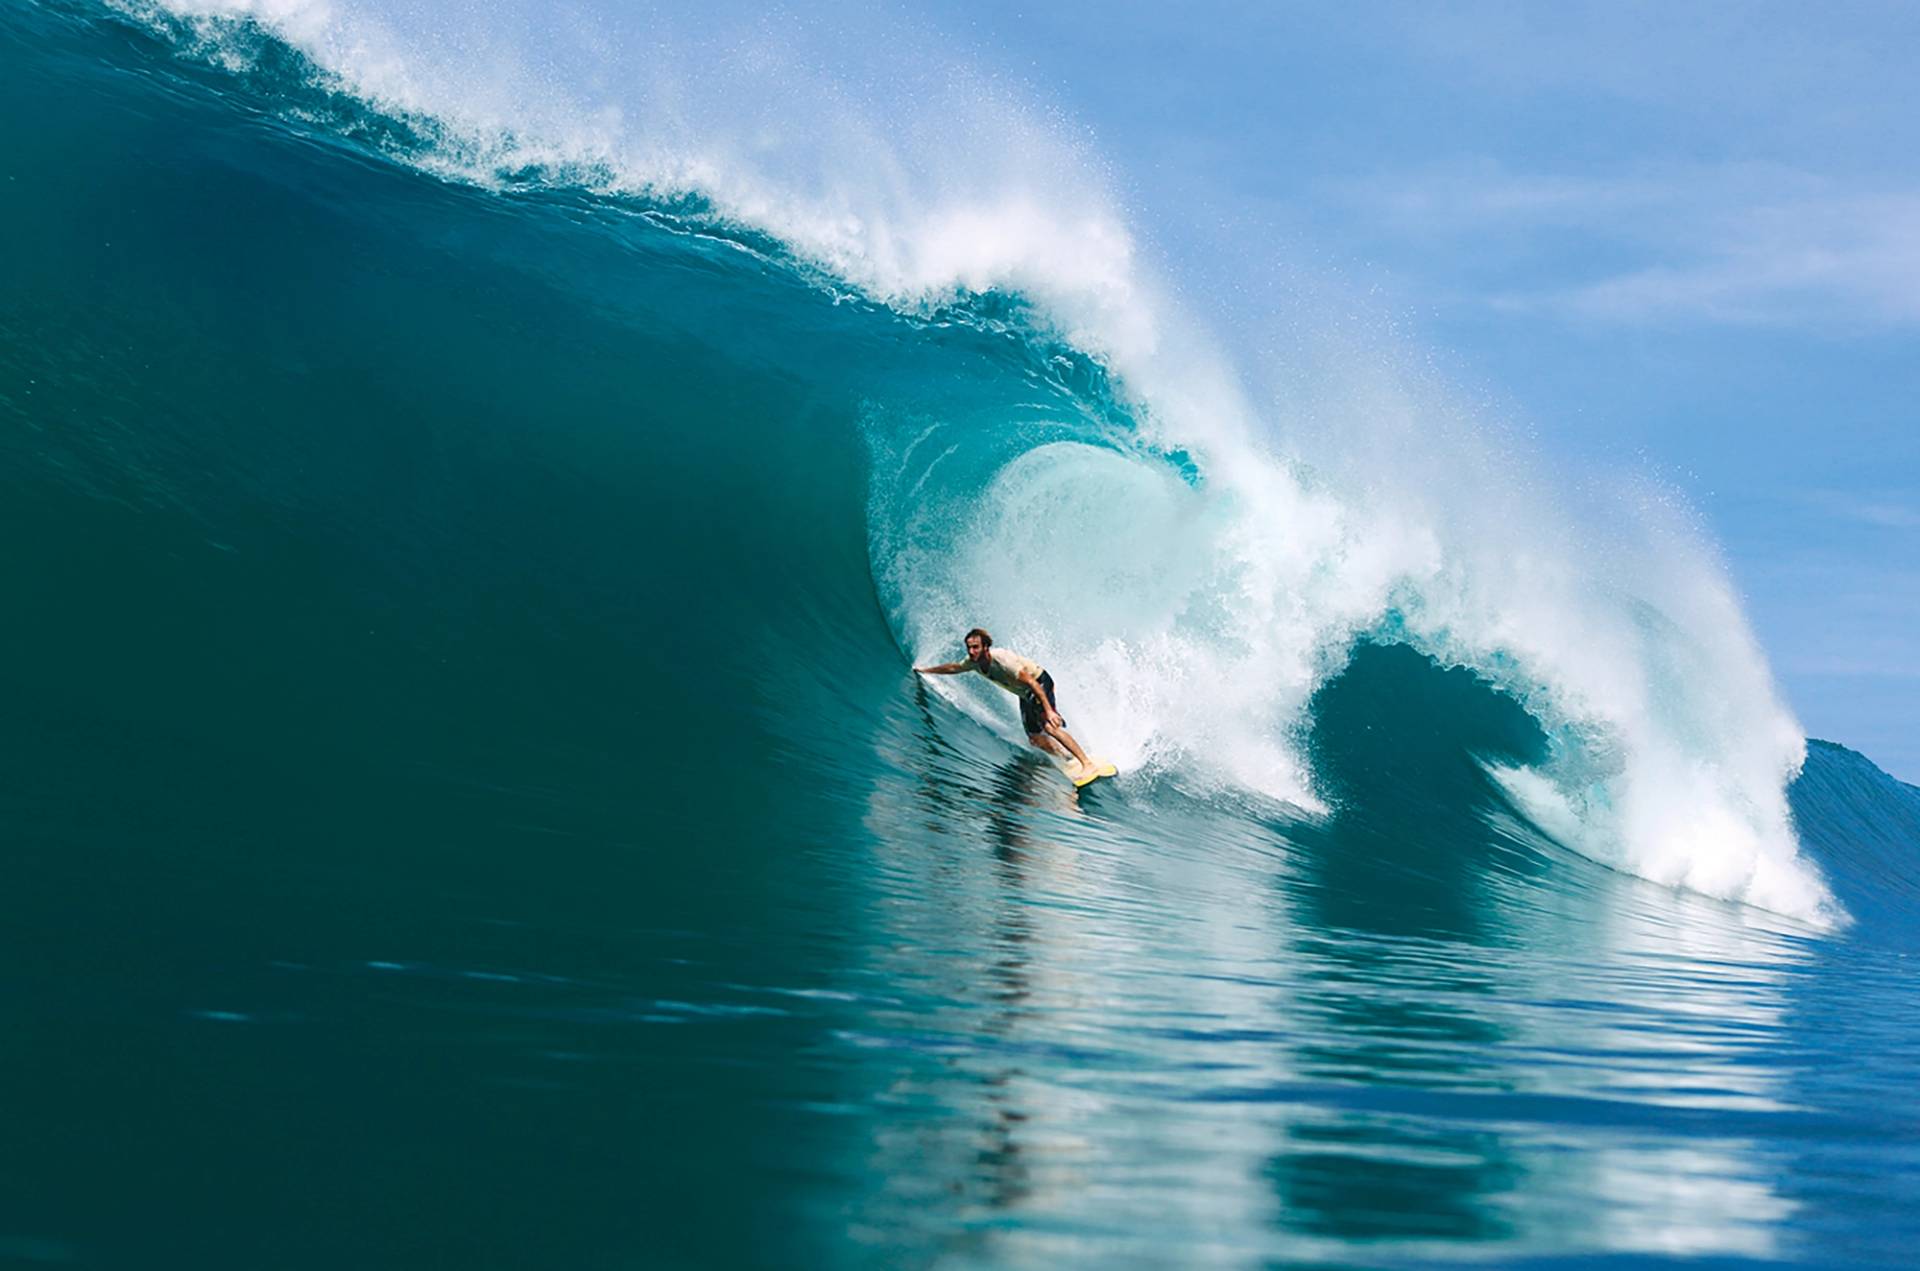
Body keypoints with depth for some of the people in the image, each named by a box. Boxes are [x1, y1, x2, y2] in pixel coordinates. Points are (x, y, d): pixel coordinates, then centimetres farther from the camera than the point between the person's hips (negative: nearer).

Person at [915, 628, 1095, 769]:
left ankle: (1087, 762, -27)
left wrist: (1048, 709, -41)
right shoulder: (974, 662, -11)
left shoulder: (1001, 659, -35)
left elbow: (1031, 683, -36)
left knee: (1050, 726, -26)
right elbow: (953, 668, 13)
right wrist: (924, 671, 19)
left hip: (1040, 683, -8)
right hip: (1024, 694, 8)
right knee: (1035, 738, 3)